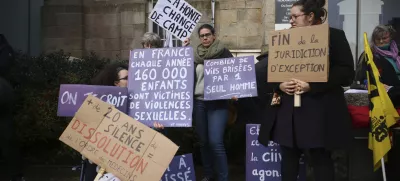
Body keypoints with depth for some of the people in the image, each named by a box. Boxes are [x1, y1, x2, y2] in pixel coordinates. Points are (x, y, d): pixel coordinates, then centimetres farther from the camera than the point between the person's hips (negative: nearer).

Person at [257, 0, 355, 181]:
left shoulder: (334, 36, -1)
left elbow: (346, 73, -9)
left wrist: (312, 86, -19)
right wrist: (279, 85, -6)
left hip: (319, 110, -5)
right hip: (287, 110, 5)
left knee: (320, 159, 1)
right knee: (288, 157, 9)